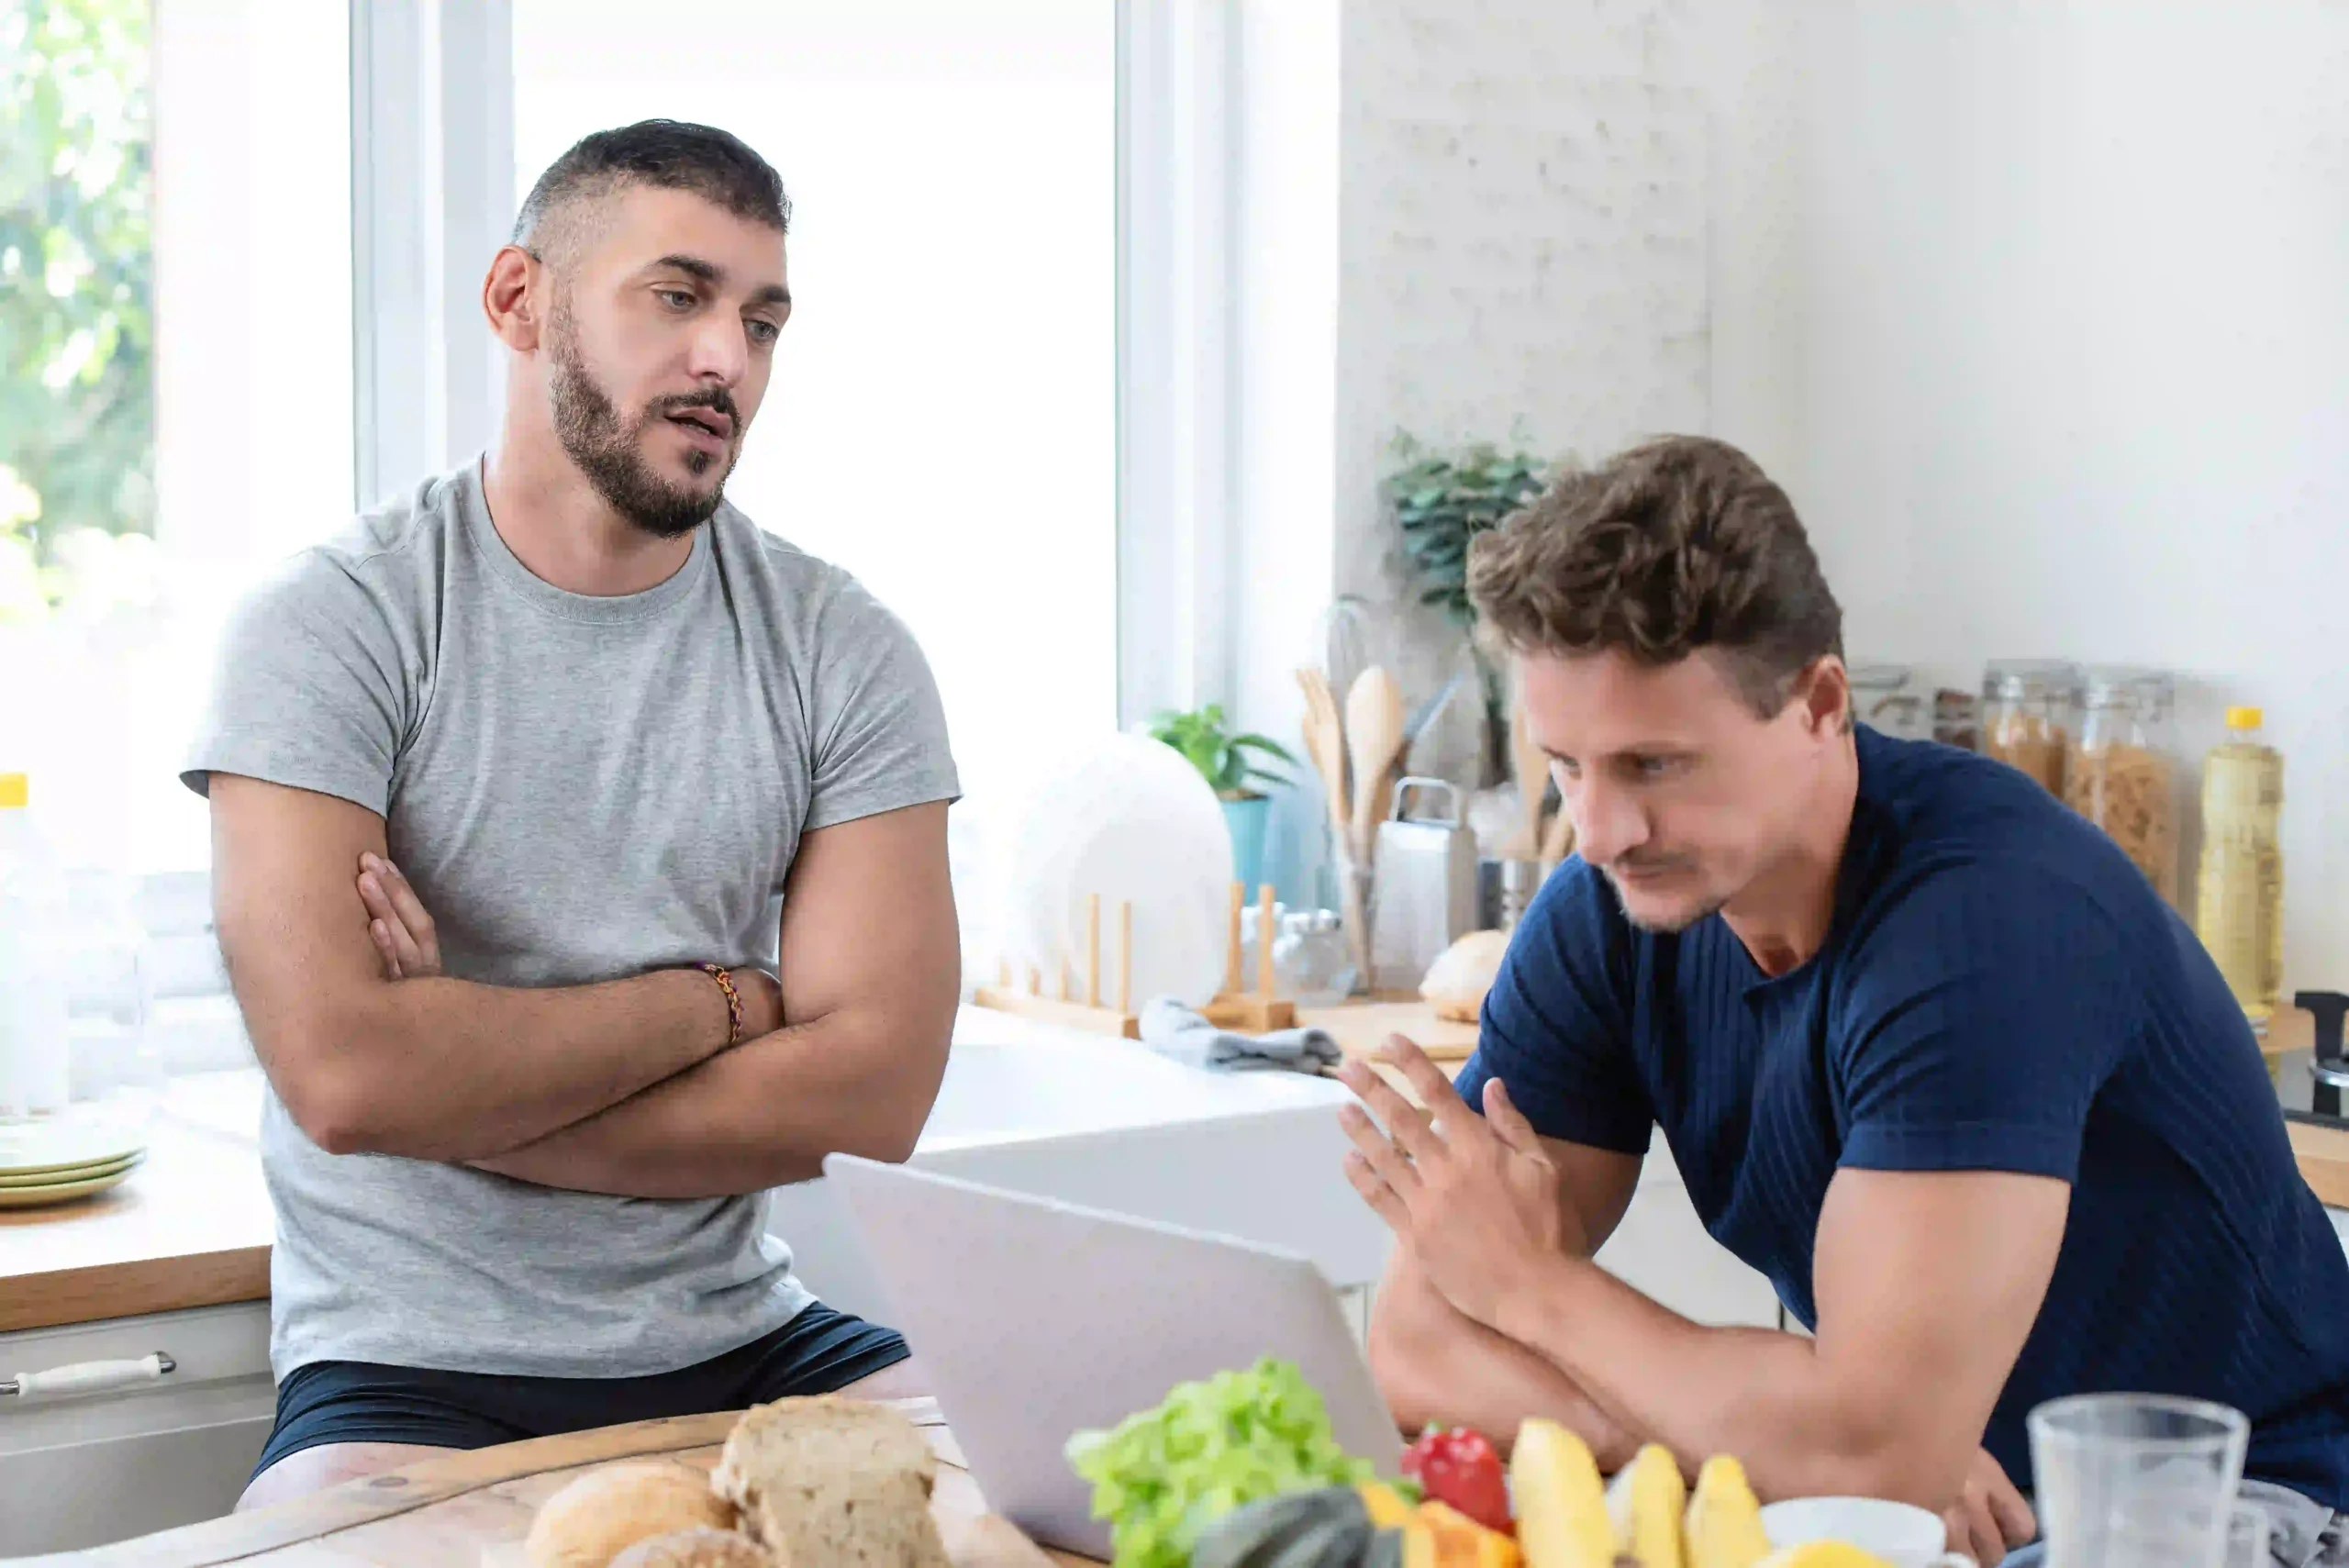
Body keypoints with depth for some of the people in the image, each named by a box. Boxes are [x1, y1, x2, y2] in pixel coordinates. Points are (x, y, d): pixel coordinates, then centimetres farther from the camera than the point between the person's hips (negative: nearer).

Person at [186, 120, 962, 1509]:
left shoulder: (842, 651, 3)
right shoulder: (334, 624, -5)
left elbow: (871, 1096, -7)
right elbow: (341, 1072, -17)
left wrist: (460, 1071, -12)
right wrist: (714, 1002, -6)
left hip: (743, 1344, 3)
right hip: (410, 1376, -3)